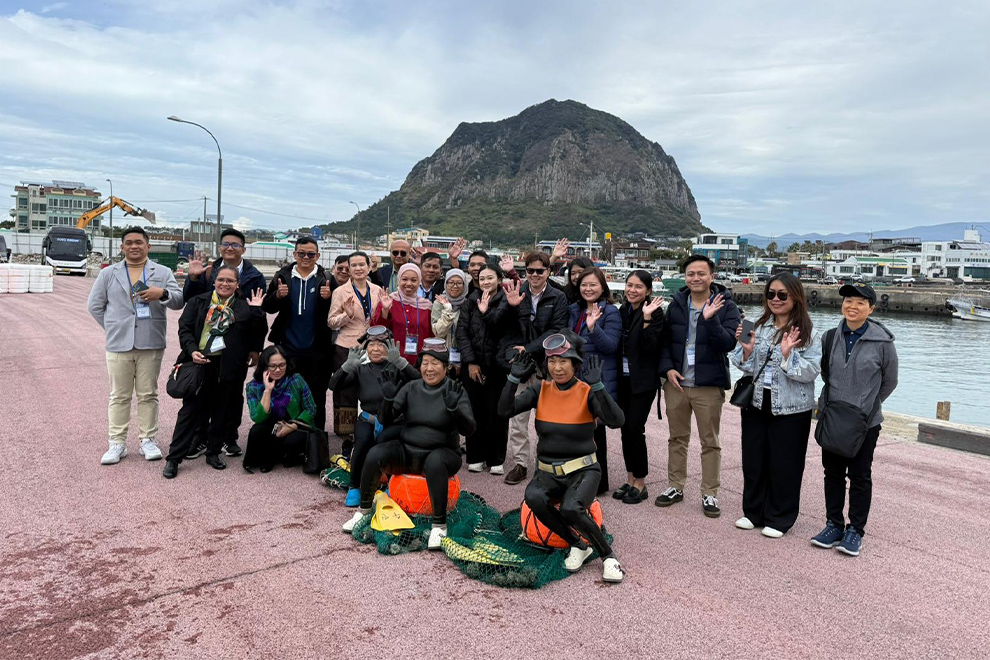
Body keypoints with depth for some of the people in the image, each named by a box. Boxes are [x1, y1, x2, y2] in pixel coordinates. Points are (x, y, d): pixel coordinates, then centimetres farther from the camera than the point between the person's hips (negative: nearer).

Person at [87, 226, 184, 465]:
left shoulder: (163, 273, 8)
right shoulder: (108, 274, 11)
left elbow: (179, 301, 0)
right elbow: (94, 305, 13)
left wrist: (162, 293, -20)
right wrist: (113, 328, 6)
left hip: (151, 344, -1)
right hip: (118, 344, 1)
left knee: (148, 395, 5)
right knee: (119, 396, 5)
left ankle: (147, 440, 13)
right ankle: (117, 443, 11)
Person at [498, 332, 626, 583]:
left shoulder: (587, 392, -7)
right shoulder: (541, 389, 4)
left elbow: (616, 421, -23)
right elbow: (505, 409, -7)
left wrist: (597, 385, -31)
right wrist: (515, 377, -18)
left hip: (582, 470, -3)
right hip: (548, 472, 3)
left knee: (570, 508, -33)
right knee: (534, 497, -30)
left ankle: (608, 555, -4)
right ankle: (577, 546, -5)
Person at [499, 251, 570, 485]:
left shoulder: (558, 297, 2)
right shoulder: (516, 292, 6)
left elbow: (557, 330, -6)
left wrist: (529, 349, -15)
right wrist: (510, 306, -21)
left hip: (545, 363, -1)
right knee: (517, 416, 2)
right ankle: (519, 463, 12)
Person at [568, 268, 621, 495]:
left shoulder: (610, 312, -9)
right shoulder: (575, 310, 11)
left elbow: (611, 346, -18)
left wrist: (593, 327, -32)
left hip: (598, 380, -7)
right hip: (576, 378, 7)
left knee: (594, 430, 0)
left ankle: (598, 482, 13)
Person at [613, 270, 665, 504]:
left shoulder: (654, 313, -10)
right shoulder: (623, 311, 9)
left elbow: (651, 346, -20)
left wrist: (646, 319, -27)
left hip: (643, 380, -6)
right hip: (623, 377, 6)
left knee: (635, 429, -6)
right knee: (625, 428, 10)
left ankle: (640, 483, 8)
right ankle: (630, 479, 21)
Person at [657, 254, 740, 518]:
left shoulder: (725, 306, -5)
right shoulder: (676, 304, 6)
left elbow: (728, 343, -16)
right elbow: (665, 340, 11)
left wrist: (710, 318, -28)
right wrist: (667, 368, -3)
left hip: (709, 386, -3)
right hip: (676, 382, 4)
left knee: (710, 442, 6)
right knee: (677, 438, 14)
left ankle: (709, 493, 17)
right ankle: (675, 486, 27)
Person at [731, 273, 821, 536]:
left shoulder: (808, 333, -8)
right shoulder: (759, 327, 4)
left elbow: (811, 372, -14)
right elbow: (749, 369, 5)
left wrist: (788, 355, -25)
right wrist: (747, 351, -13)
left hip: (790, 410, -4)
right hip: (756, 403, 4)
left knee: (784, 465, 6)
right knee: (753, 461, 12)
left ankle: (779, 519, 22)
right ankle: (753, 512, 29)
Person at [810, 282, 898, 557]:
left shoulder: (882, 342, -10)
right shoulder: (830, 337, 1)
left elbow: (889, 381, 3)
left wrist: (867, 404, 10)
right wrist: (831, 401, 12)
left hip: (865, 421, -4)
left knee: (860, 476, 7)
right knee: (833, 472, 12)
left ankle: (855, 531, 18)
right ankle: (834, 524, 24)